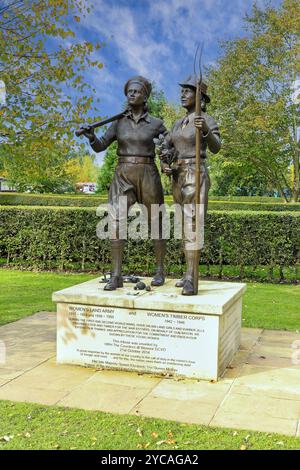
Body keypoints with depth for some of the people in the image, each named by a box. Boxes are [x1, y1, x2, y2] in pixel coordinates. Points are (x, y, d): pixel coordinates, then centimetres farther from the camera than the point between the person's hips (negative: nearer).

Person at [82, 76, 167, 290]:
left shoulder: (156, 124, 4)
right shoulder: (119, 122, 10)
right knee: (116, 222, -14)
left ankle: (160, 271, 20)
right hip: (123, 176, 2)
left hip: (147, 175, -1)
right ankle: (116, 276, -12)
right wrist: (91, 136, -17)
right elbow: (100, 146, 5)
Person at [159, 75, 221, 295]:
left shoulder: (207, 120, -4)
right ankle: (190, 274, 16)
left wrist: (205, 130, -38)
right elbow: (165, 147, 22)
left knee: (192, 226, -17)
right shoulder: (179, 123, 17)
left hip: (196, 176, -8)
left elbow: (216, 147, -19)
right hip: (178, 178, 8)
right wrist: (164, 165, 1)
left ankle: (190, 280, -20)